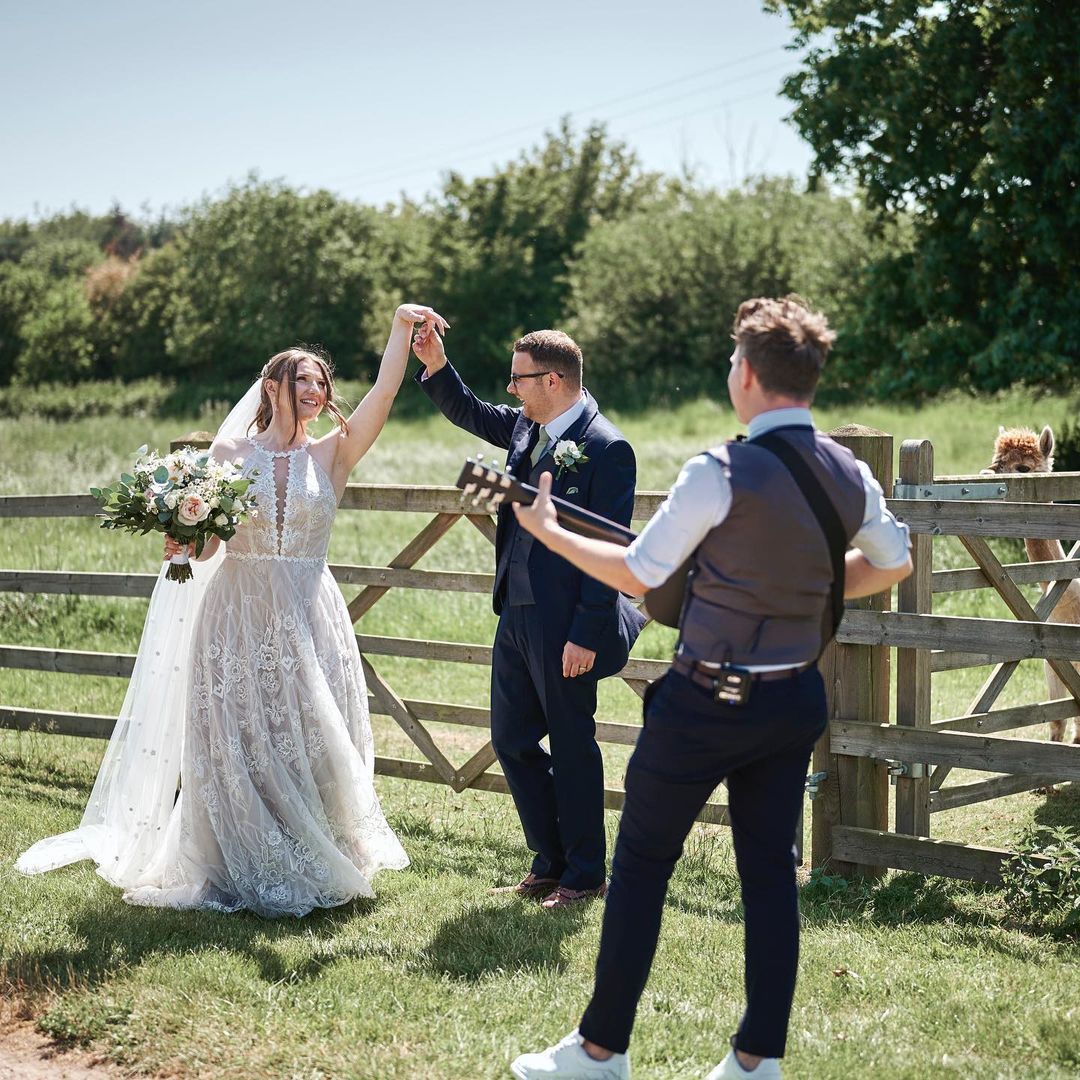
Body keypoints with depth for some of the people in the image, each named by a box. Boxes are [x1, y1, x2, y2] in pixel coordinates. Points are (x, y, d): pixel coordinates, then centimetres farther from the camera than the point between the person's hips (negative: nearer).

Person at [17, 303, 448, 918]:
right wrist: (185, 538, -18)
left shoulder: (332, 454, 5)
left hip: (308, 618, 1)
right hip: (238, 613, -1)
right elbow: (206, 542, 3)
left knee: (310, 741, 2)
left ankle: (312, 867, 18)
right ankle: (243, 872, 13)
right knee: (238, 745, 2)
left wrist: (403, 326, -15)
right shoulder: (231, 450, 4)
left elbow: (385, 392, -7)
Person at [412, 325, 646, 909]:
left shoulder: (606, 449, -16)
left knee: (572, 747, 4)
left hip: (564, 626, -9)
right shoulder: (527, 427, 8)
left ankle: (584, 873, 19)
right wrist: (437, 367, 6)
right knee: (511, 740, 14)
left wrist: (586, 635, -20)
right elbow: (469, 412, 25)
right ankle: (549, 863, 28)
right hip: (516, 617, 9)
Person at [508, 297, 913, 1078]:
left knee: (642, 864, 7)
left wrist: (547, 530, -1)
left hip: (706, 704, -6)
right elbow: (893, 563, 16)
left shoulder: (720, 475, -20)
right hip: (796, 700, 6)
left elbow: (638, 575, -13)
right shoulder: (850, 475, 0)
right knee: (771, 870, 12)